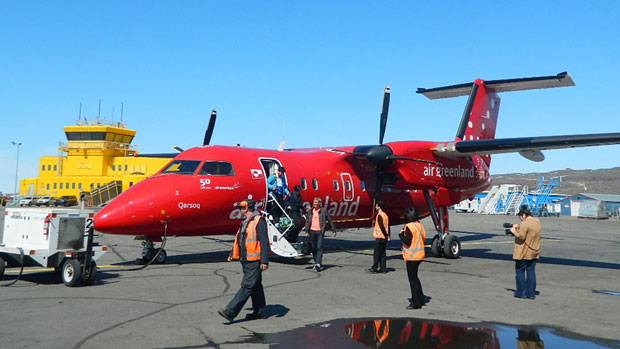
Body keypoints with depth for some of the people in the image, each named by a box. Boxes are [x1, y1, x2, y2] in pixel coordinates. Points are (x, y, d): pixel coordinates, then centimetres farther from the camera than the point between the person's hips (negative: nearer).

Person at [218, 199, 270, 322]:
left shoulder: (258, 221, -13)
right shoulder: (245, 222, 17)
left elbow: (264, 242, -18)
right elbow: (239, 240, 26)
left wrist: (265, 261, -22)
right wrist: (232, 254, 26)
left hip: (254, 261, -10)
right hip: (246, 260, 10)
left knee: (247, 286, -8)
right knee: (255, 286, 14)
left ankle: (230, 312, -12)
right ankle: (259, 312, 22)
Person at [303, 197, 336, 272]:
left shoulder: (324, 211, 2)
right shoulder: (310, 212, 11)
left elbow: (330, 221, 7)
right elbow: (307, 222, 11)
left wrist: (333, 230, 8)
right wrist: (306, 231, 1)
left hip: (320, 232, -4)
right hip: (312, 231, 4)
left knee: (319, 247, -13)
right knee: (313, 248, 7)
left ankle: (318, 263, -19)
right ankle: (316, 263, 20)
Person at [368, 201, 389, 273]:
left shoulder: (379, 215, -13)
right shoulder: (385, 215, 14)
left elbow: (382, 227, -18)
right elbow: (388, 226, 11)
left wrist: (386, 235, -14)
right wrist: (388, 236, 7)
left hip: (379, 237, -9)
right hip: (384, 238, 9)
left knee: (376, 254, -3)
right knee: (382, 253, 10)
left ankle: (374, 268, -1)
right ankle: (383, 268, 11)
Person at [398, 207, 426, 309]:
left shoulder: (409, 226, -17)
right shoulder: (420, 225, 8)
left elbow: (407, 242, -21)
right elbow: (423, 238, 12)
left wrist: (401, 235, -6)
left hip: (412, 256, -8)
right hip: (420, 254, 8)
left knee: (412, 279, 0)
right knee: (414, 277, 20)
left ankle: (416, 303, 4)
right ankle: (421, 298, 23)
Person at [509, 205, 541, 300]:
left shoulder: (525, 224, -20)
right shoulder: (537, 221, 7)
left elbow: (521, 237, -22)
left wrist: (514, 231, -6)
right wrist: (518, 227, 9)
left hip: (524, 253, -7)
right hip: (534, 252, 7)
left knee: (520, 271, 5)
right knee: (531, 271, 11)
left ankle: (521, 293, 7)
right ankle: (531, 293, 13)